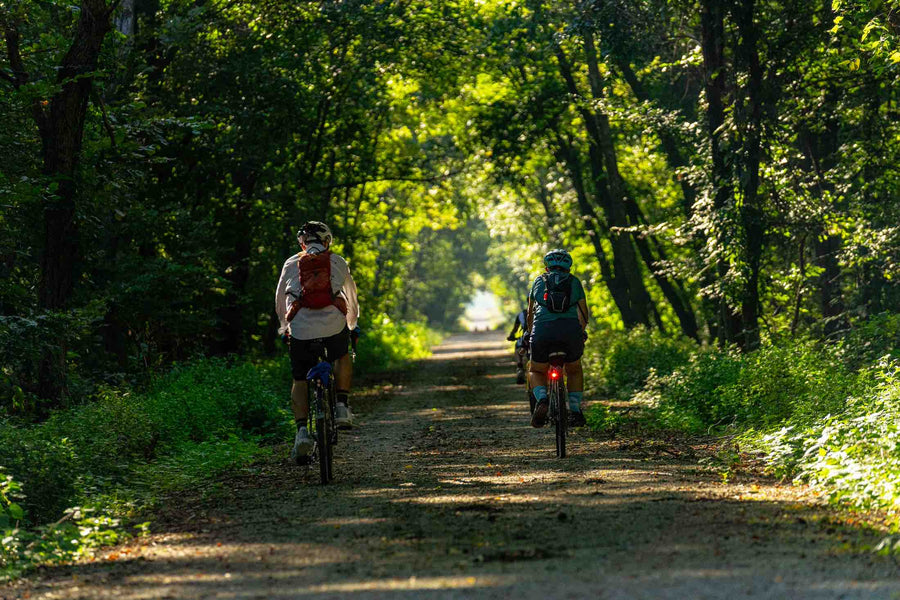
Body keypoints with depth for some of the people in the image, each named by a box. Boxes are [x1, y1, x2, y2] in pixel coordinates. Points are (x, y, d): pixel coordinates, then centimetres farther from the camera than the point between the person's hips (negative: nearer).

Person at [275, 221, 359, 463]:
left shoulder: (291, 264, 14)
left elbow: (280, 301, 24)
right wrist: (352, 324, 43)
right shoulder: (337, 262, 14)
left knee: (300, 380, 12)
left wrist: (284, 327, 41)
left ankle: (302, 431, -5)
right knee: (342, 357, 31)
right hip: (334, 325, 0)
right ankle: (342, 407, 16)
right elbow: (351, 296, 26)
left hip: (301, 328, 0)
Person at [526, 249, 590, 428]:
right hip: (571, 330, 1)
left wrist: (532, 335, 46)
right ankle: (575, 410, 14)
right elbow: (584, 316, 24)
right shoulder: (574, 282, 22)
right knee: (574, 370, 28)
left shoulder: (539, 281, 24)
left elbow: (530, 316, 29)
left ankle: (541, 399, -7)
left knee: (537, 372, 22)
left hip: (543, 331, 0)